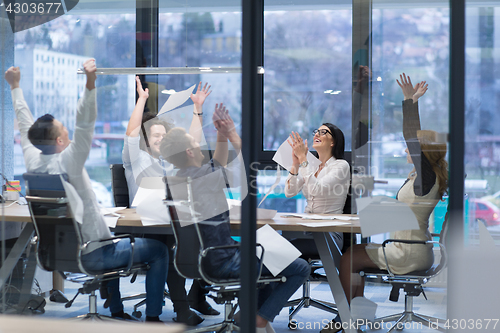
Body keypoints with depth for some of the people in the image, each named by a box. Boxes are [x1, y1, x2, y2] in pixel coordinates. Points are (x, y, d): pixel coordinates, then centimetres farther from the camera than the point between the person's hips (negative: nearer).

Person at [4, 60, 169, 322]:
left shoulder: (32, 161, -4)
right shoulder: (67, 162, -23)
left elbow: (25, 124, 9)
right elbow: (85, 124, -34)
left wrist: (15, 85, 18)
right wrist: (90, 84, -43)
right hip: (90, 256, -8)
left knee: (112, 247, 37)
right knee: (159, 250, 6)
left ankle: (116, 313, 36)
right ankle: (152, 318, 9)